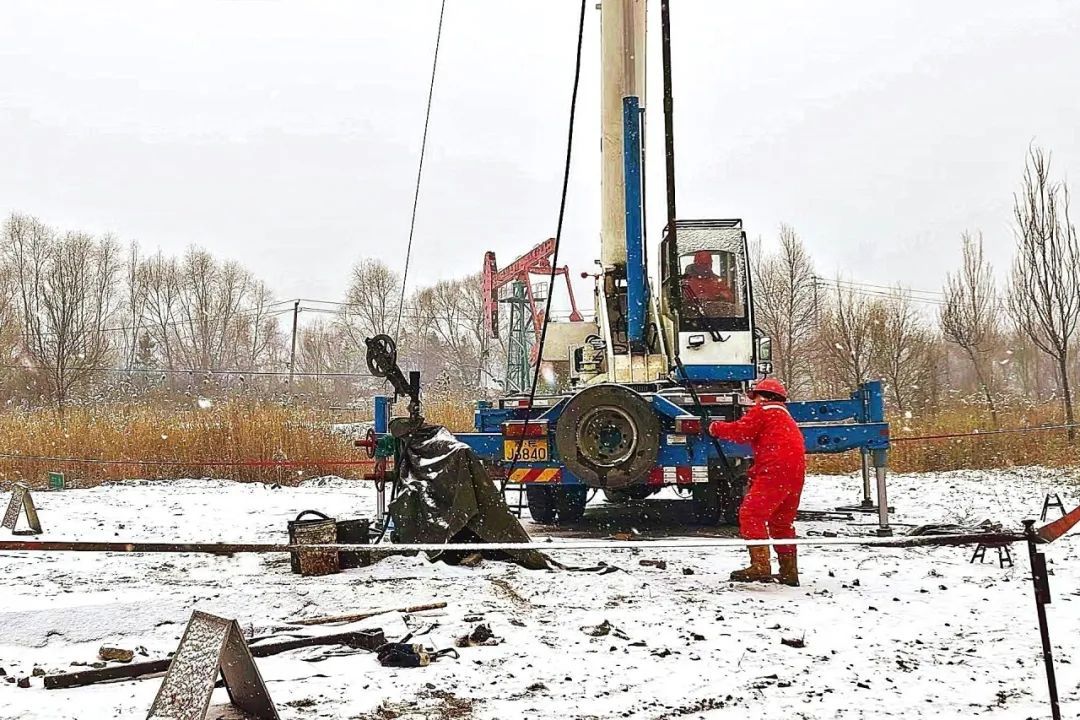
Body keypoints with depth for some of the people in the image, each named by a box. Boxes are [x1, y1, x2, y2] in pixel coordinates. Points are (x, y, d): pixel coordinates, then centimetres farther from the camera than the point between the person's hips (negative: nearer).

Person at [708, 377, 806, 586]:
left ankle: (761, 565, -23)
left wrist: (716, 428, 9)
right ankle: (789, 571, 21)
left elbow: (740, 431, -6)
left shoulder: (762, 411, 6)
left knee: (751, 515, -11)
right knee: (782, 522, 19)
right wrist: (756, 471, 20)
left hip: (775, 471, -9)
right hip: (795, 474, 9)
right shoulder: (787, 419, 33)